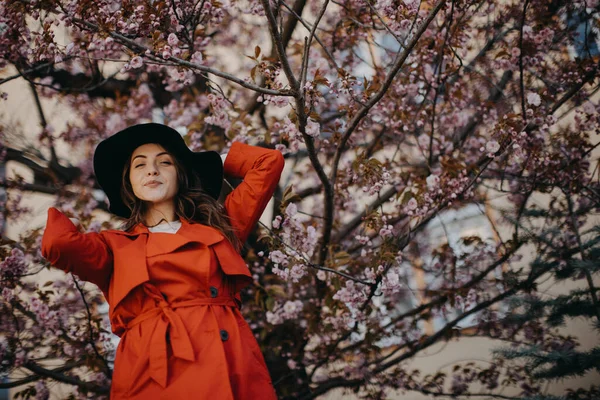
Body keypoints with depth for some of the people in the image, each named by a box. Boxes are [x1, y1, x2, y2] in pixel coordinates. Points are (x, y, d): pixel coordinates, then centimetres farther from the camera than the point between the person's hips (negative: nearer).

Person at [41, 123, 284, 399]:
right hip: (153, 378, -1)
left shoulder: (218, 226, 22)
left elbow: (269, 163, 20)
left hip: (232, 371, 2)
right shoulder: (114, 246, 17)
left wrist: (207, 158, 34)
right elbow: (58, 243, -3)